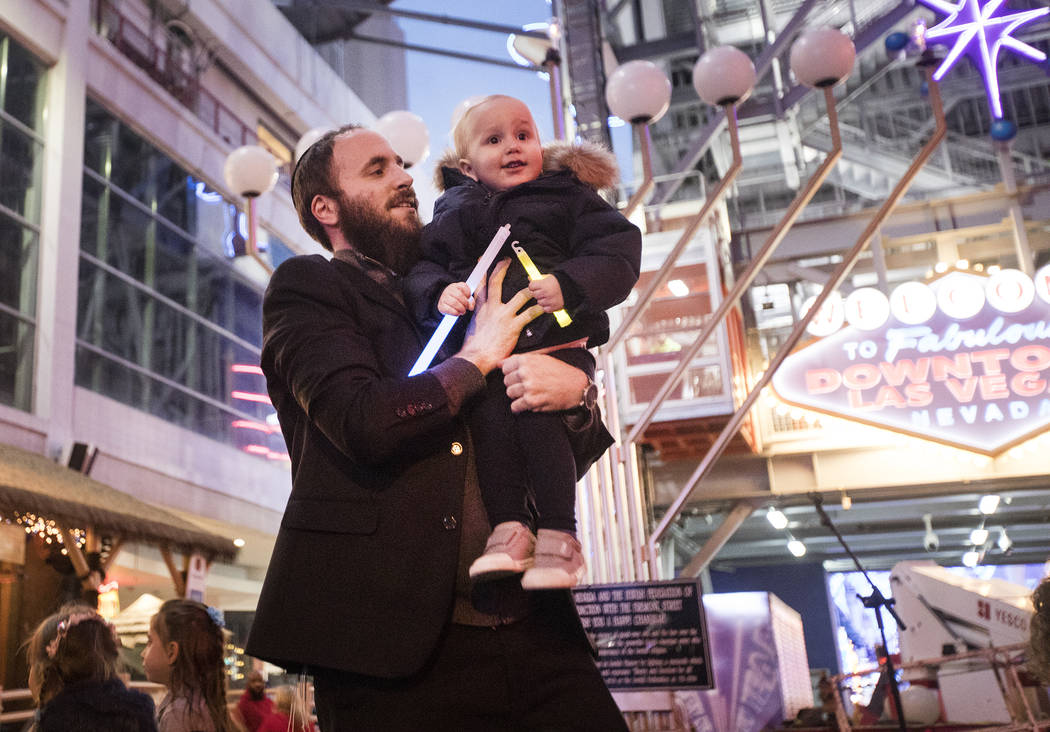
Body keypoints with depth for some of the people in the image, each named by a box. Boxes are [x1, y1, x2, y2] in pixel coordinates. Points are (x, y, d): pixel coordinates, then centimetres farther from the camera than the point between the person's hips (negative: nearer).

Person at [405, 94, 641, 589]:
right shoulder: (451, 212, 19)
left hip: (556, 340, -3)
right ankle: (509, 527, -11)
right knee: (488, 418, -20)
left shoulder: (567, 197, 11)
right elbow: (421, 265, 15)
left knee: (538, 415, -23)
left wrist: (568, 285, -15)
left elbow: (616, 254, 2)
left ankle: (558, 536, -13)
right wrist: (440, 293, -7)